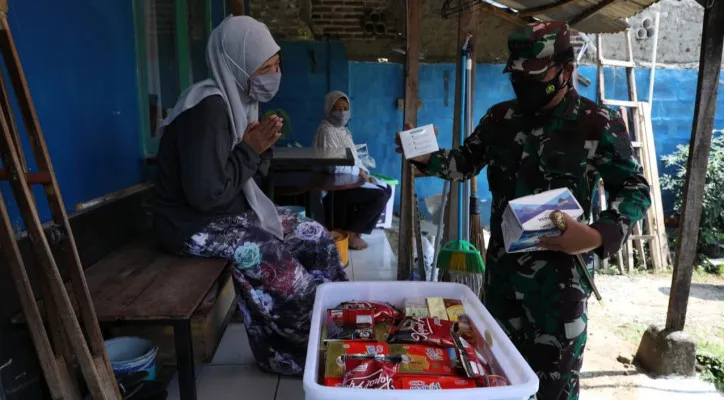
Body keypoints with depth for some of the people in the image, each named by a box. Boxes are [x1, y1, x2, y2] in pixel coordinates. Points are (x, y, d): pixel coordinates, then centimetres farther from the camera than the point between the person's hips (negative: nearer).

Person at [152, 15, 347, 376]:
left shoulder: (239, 99, 6)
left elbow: (249, 179, 13)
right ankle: (309, 351, 1)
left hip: (235, 211, 9)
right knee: (286, 271, -26)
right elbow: (208, 194, -29)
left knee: (318, 238, 1)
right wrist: (251, 150, -19)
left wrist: (261, 146, -8)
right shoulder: (209, 108, -23)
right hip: (196, 224, -9)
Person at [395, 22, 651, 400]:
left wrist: (598, 235, -22)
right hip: (501, 262, 5)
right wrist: (427, 158, -5)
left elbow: (635, 190, -5)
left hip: (560, 271, -4)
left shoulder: (599, 125, -10)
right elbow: (466, 163, 14)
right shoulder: (500, 117, 3)